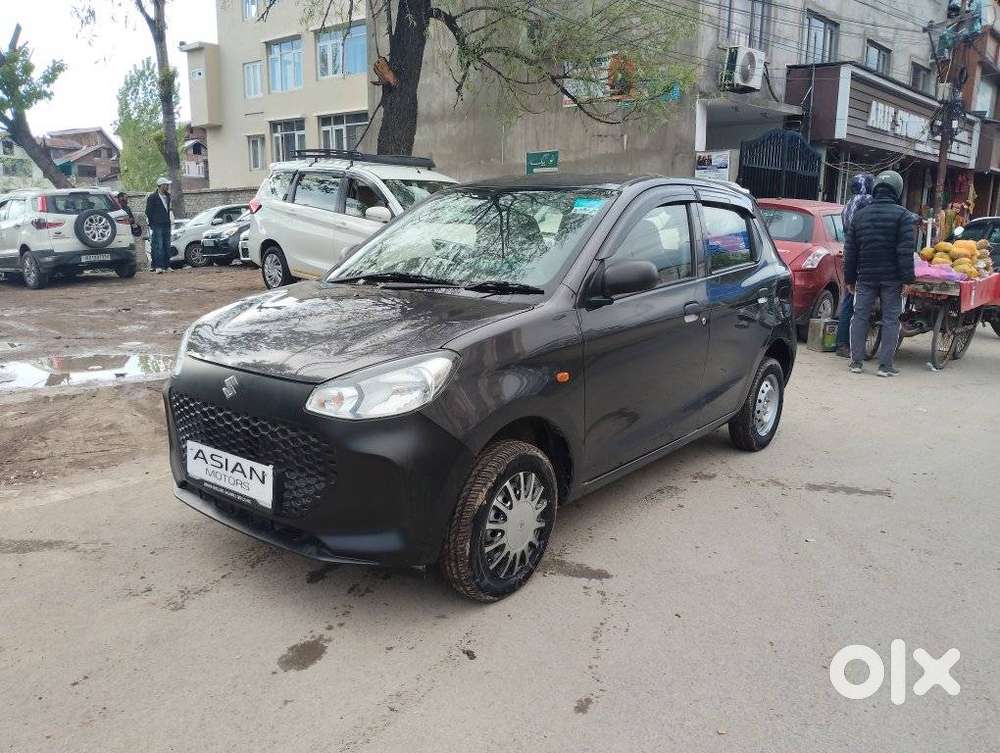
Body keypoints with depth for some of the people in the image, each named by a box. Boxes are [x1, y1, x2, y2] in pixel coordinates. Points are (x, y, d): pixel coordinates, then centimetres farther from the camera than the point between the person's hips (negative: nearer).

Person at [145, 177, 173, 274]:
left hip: (166, 225, 6)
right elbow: (148, 212, -4)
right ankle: (158, 267, -13)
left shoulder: (167, 196, 15)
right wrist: (152, 224, -6)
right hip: (157, 226, -6)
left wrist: (168, 222, 15)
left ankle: (166, 266, 12)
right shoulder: (152, 197, -5)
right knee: (158, 246, -10)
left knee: (167, 246, 7)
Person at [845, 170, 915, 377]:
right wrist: (907, 278, -8)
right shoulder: (903, 216, -5)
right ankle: (885, 365, 3)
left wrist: (850, 278, 15)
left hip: (866, 276, 3)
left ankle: (856, 362, 7)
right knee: (890, 319, 3)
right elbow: (906, 250, -11)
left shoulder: (860, 215, 8)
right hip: (892, 277, -3)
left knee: (860, 316, 8)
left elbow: (850, 251, 10)